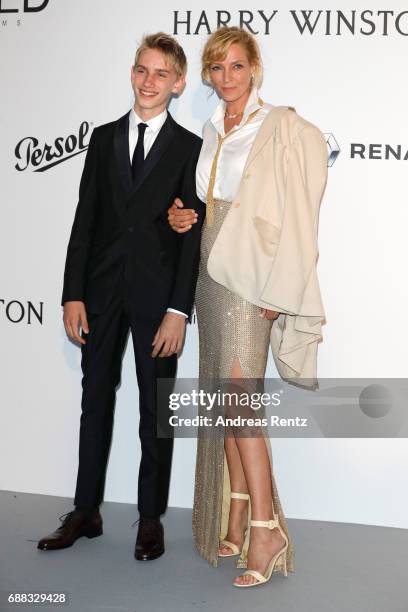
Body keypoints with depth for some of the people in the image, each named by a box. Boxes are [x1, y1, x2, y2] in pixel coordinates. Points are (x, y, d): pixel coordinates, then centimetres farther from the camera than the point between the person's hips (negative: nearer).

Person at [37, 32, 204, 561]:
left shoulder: (191, 147, -2)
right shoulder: (104, 137, 9)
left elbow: (193, 234, -6)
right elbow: (85, 219, 5)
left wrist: (179, 309, -13)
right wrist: (73, 294, -2)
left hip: (158, 294, -3)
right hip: (102, 289, 4)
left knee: (156, 409, 7)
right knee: (96, 400, 12)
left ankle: (151, 518, 22)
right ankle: (86, 512, 26)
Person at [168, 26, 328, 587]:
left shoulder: (282, 128, -6)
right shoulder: (212, 132, 15)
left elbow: (299, 214, -12)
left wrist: (278, 290, -16)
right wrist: (183, 217, 5)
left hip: (251, 275, -7)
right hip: (212, 268, 7)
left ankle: (266, 528, -5)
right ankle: (236, 518, 16)